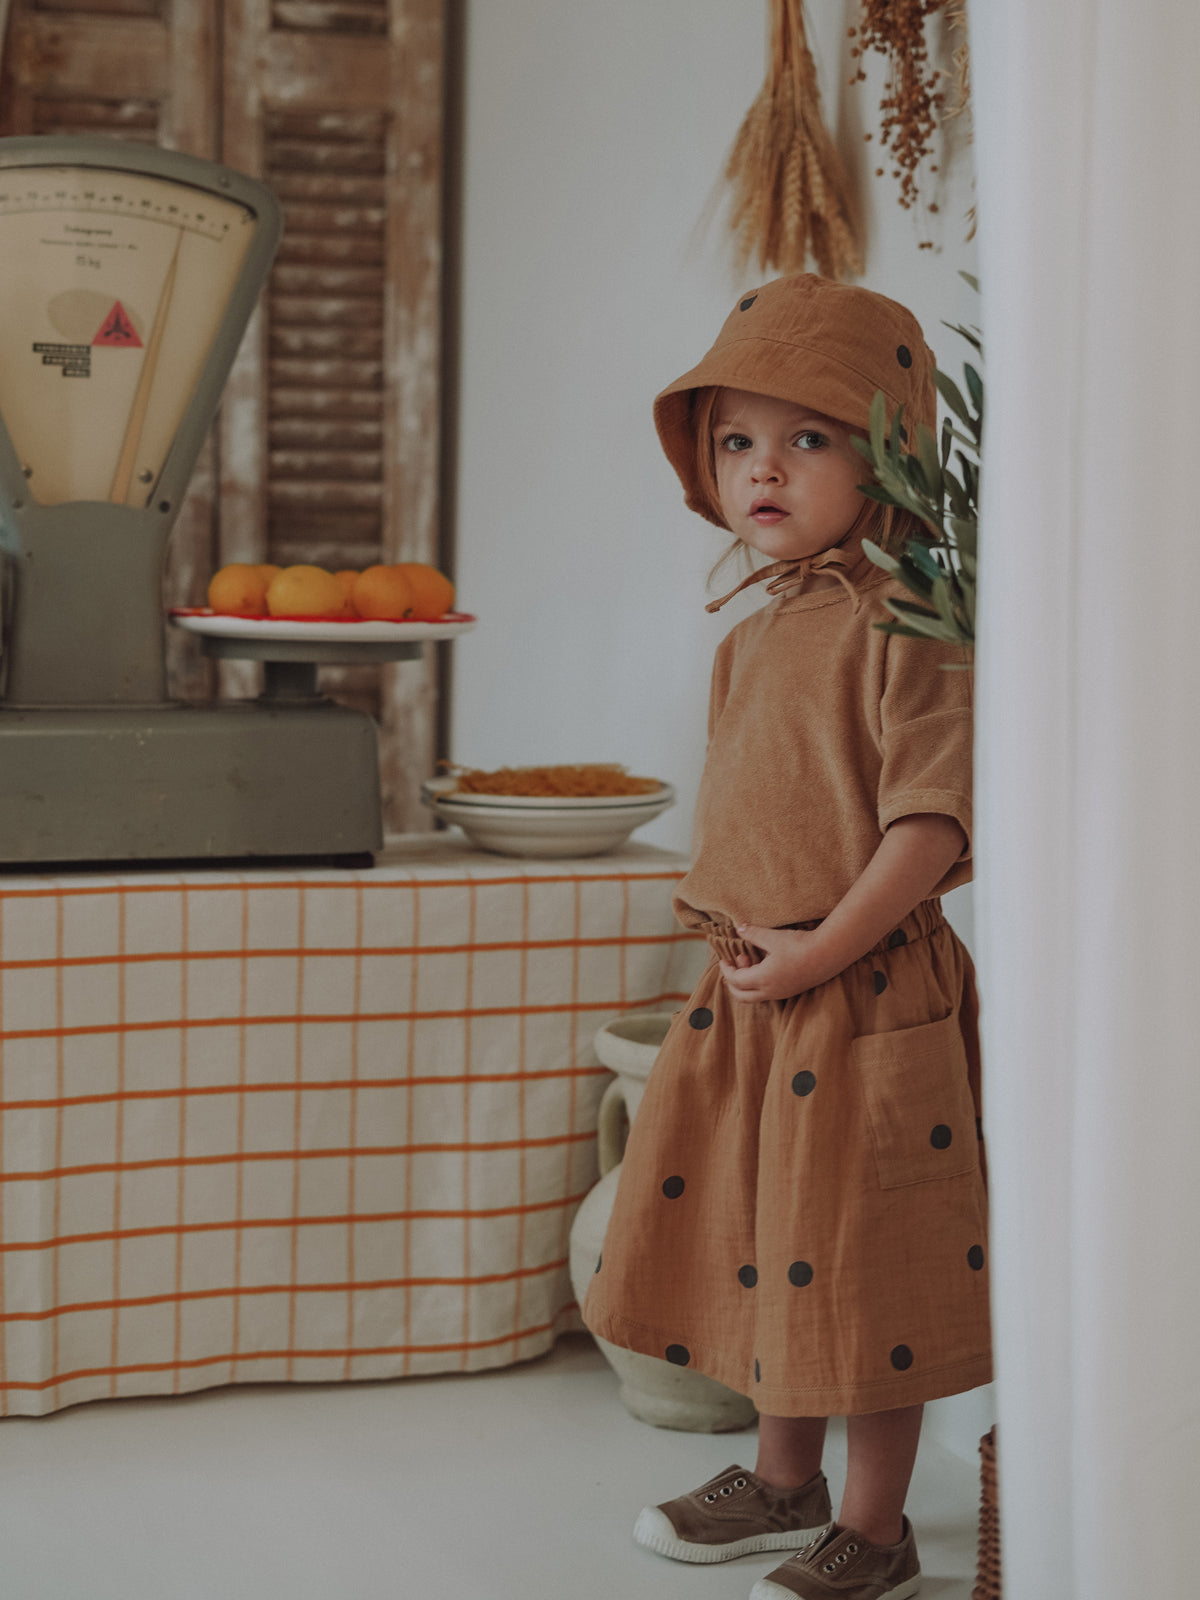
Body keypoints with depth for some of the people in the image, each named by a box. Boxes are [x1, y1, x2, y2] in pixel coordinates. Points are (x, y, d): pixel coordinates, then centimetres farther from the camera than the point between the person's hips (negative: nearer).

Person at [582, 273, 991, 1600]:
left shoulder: (898, 627, -15)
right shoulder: (750, 639, 11)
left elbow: (933, 816, -21)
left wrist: (819, 951, -21)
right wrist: (722, 917, 7)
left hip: (865, 1001, -8)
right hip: (746, 994, 8)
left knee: (859, 1268, 1)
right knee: (760, 1244, 19)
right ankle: (783, 1479, 37)